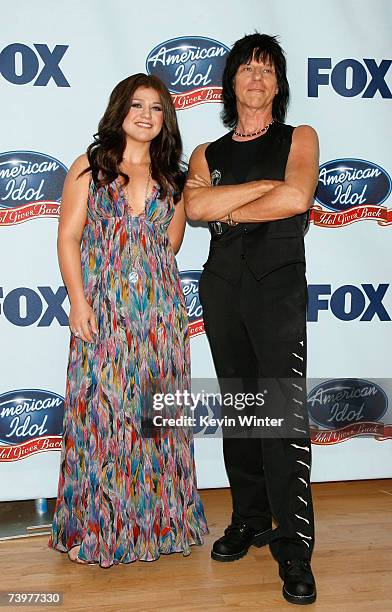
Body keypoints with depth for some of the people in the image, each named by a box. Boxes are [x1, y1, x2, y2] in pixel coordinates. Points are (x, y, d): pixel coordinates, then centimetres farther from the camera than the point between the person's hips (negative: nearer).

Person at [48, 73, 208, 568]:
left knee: (157, 410, 6)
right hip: (102, 308, -2)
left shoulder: (172, 178, 13)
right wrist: (79, 301, -9)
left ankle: (160, 518, 23)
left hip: (160, 309, 3)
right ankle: (94, 525, 17)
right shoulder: (89, 168, 5)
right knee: (101, 410, 0)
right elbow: (68, 237, -1)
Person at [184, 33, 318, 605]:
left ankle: (294, 546, -1)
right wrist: (265, 185, -9)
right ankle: (249, 520, 22)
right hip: (222, 285, 4)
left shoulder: (299, 138, 9)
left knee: (286, 410, -11)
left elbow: (297, 198, -12)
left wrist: (228, 209, -3)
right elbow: (194, 205, -7)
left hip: (279, 284, -3)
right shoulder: (207, 153, 15)